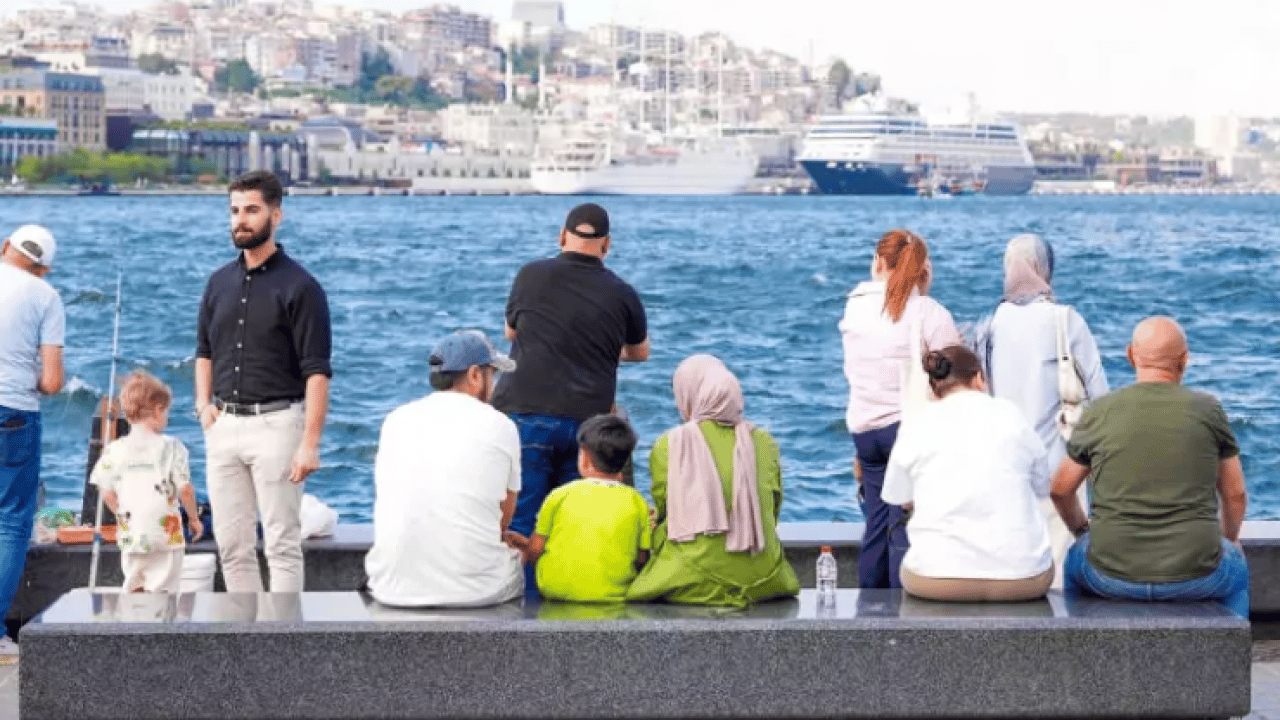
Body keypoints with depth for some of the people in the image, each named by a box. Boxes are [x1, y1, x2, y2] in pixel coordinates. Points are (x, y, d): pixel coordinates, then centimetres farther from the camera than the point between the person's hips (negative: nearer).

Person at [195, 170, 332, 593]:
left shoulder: (299, 286, -7)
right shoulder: (220, 281, 12)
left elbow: (317, 371, -11)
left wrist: (310, 444, -18)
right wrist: (203, 404, 8)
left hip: (276, 423, -6)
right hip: (225, 426, 6)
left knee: (282, 545, -4)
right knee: (231, 544, 8)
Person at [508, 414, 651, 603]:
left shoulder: (561, 495, 0)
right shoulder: (635, 501, 2)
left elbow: (534, 551, 6)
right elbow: (642, 560, 5)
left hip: (556, 591, -1)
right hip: (615, 593, 2)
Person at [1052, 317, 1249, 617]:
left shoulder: (1100, 412, -1)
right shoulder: (1207, 409, -2)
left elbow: (1061, 490, 11)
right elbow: (1236, 495, 8)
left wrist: (1083, 530, 31)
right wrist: (1229, 537, 29)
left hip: (1112, 576, 1)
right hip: (1195, 576, 0)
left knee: (1076, 560, 35)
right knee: (1237, 570, 34)